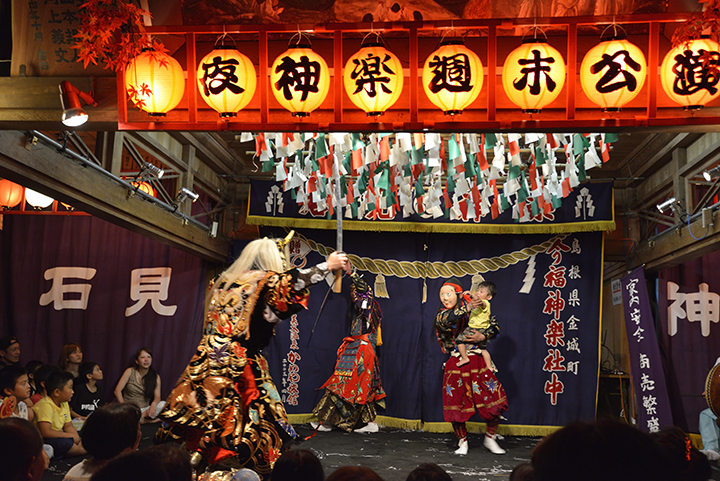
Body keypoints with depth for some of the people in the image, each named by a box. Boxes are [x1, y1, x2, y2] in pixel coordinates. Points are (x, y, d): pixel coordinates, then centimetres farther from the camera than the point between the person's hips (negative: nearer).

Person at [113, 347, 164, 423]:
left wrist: (154, 403, -26)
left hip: (144, 410, 2)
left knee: (163, 404, -28)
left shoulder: (155, 377, 6)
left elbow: (157, 396, -1)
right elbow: (117, 391, -1)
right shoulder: (130, 372, 1)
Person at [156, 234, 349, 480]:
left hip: (207, 361, 7)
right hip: (238, 365, -7)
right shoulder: (262, 281, -4)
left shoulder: (224, 281, 17)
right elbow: (294, 281, -14)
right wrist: (328, 265, -5)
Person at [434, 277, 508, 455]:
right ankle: (462, 441, 18)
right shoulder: (441, 314, 3)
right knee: (456, 403, -2)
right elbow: (447, 320, -22)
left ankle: (490, 438, 14)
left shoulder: (475, 311, 5)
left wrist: (482, 336, -18)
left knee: (495, 399, -6)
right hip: (456, 364, 0)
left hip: (477, 361, 0)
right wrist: (467, 308, -36)